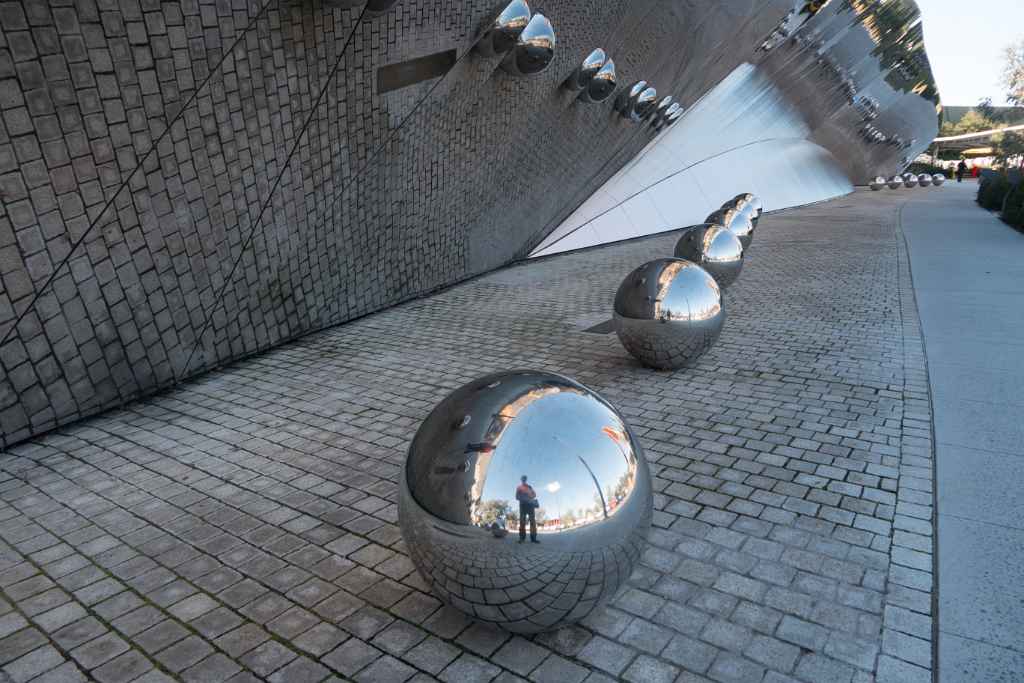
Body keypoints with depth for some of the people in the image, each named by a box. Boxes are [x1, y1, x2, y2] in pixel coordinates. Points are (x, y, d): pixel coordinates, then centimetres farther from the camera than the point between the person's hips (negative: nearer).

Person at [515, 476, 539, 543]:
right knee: (522, 520, -9)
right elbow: (517, 497, 8)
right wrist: (523, 498, -12)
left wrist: (530, 498, -8)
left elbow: (534, 494, 15)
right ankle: (522, 537, -10)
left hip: (530, 504, 2)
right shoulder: (519, 487, 15)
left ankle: (533, 538, -10)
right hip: (523, 504, -2)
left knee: (532, 520, -7)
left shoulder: (529, 487, 23)